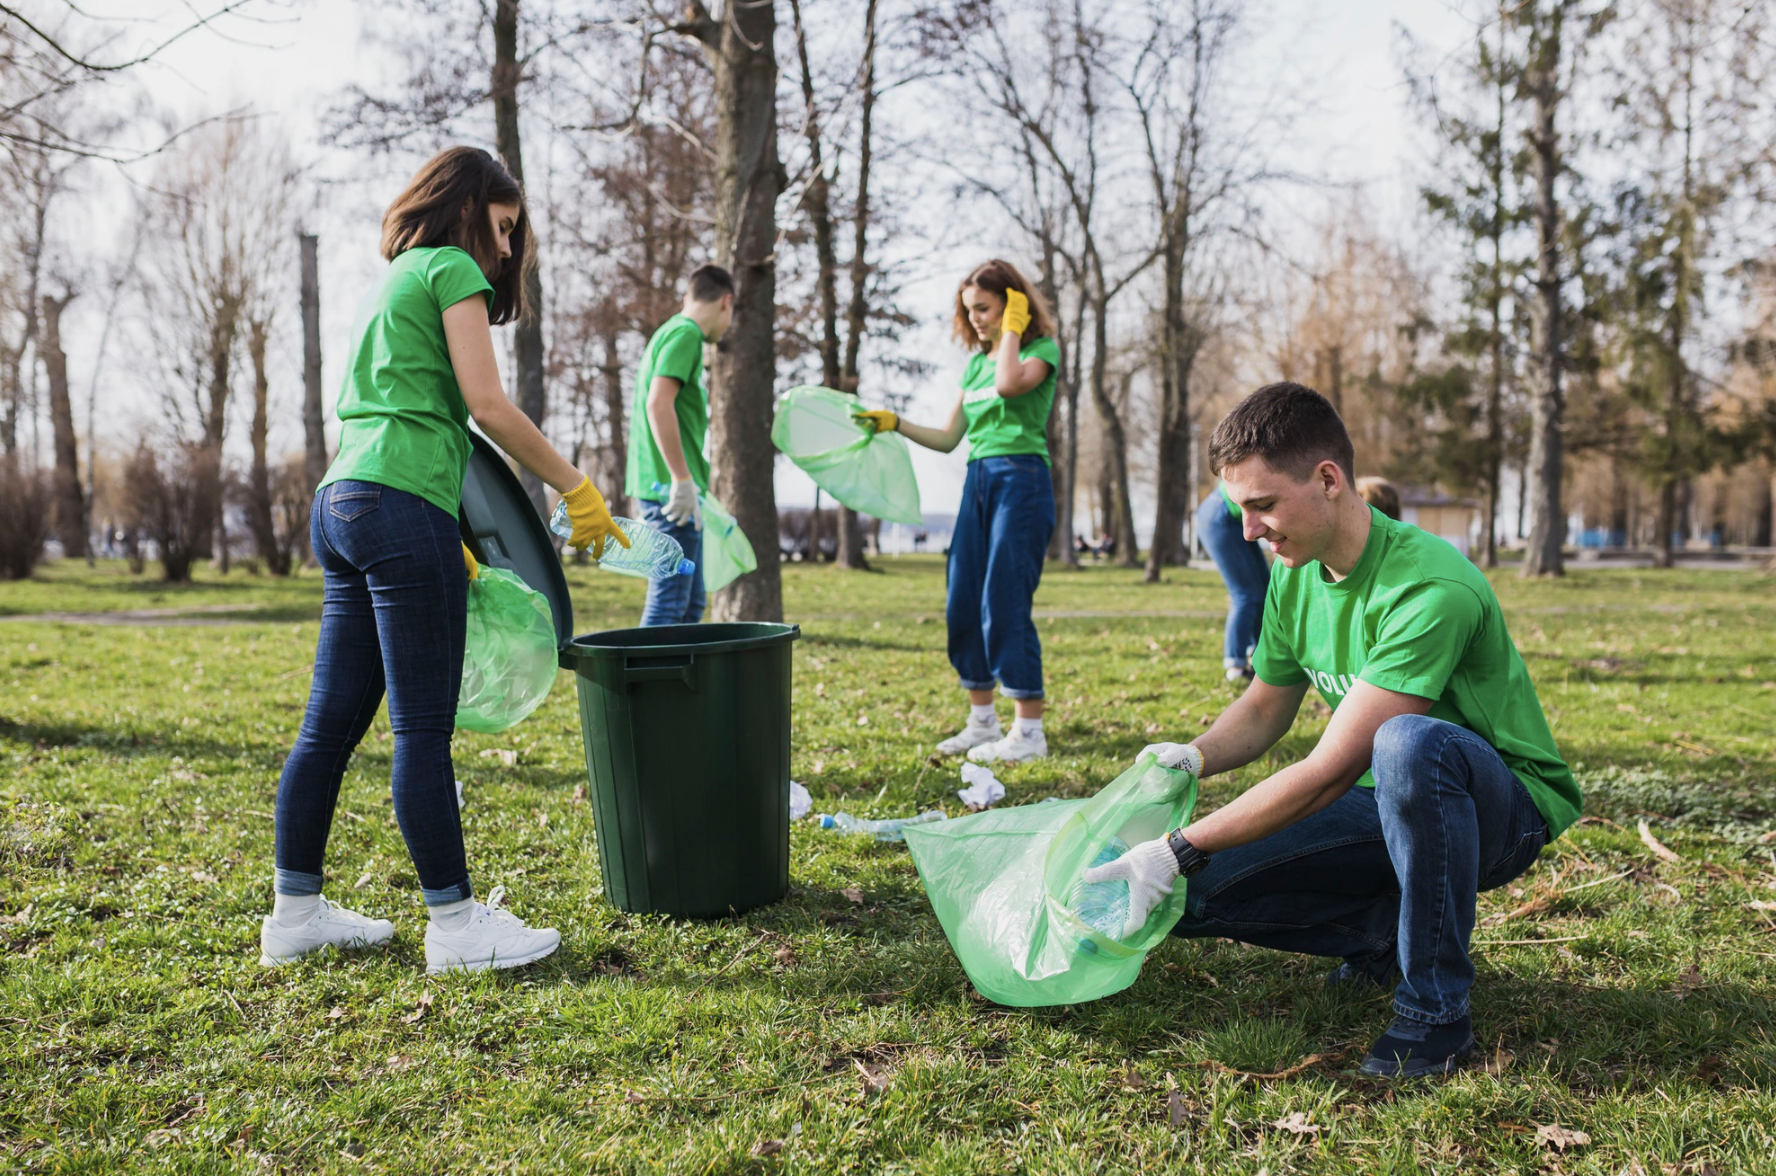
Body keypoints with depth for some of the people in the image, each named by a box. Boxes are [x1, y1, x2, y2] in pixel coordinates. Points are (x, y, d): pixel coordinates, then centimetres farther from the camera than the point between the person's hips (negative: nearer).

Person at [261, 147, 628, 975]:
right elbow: (488, 406, -10)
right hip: (401, 510, -9)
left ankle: (294, 912, 19)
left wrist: (446, 543, 26)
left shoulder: (391, 283, 26)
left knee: (332, 722, 11)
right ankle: (456, 924, 2)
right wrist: (575, 489, -3)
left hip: (340, 503, 9)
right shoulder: (452, 270, 0)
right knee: (423, 728, -5)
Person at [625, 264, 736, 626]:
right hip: (671, 488, -10)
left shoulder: (671, 332, 21)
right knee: (668, 602, -10)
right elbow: (658, 403, -22)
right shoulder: (685, 333, -9)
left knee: (691, 603, 14)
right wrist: (682, 479, -23)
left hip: (665, 488, 10)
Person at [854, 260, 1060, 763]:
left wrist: (1012, 329, -9)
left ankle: (1029, 731, -5)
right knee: (963, 605, 6)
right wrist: (893, 423, 8)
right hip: (978, 481, 7)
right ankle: (983, 722, 17)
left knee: (1005, 604, -11)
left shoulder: (1042, 348, -1)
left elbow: (1009, 383, -24)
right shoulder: (975, 362, 18)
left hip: (1021, 480, -7)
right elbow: (948, 438, 18)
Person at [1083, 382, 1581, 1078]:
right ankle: (1386, 932, 7)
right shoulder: (1295, 573, -3)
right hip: (1388, 805, 7)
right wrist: (1196, 755, -11)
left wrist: (1180, 850, -28)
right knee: (1192, 896, -11)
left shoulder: (1432, 589, -29)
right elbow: (1266, 707, 11)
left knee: (1407, 743, -42)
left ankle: (1436, 1009, -23)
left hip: (1506, 809, -6)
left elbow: (1330, 772, -30)